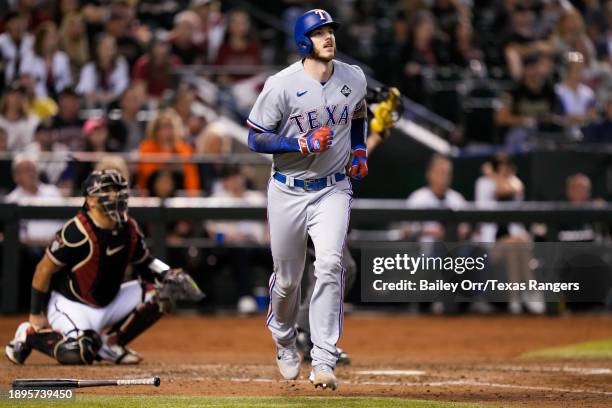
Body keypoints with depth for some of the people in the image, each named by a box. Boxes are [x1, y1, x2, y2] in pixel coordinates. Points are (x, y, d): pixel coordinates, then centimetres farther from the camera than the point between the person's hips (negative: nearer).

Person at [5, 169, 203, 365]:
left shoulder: (129, 229, -4)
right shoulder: (77, 232, -25)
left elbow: (145, 263, 12)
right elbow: (44, 270, -17)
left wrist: (169, 275, -9)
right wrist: (36, 314, -11)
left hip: (109, 303, 7)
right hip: (70, 304, -7)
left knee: (158, 296, -6)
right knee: (78, 354, -32)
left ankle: (110, 342, 5)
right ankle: (29, 335, -2)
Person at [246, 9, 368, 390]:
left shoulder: (354, 78, 1)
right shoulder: (282, 85, -12)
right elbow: (256, 138, -10)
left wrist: (359, 151, 7)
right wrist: (302, 144, -22)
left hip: (333, 190, 1)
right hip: (288, 191, -1)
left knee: (330, 265, -19)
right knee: (287, 278, 9)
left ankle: (324, 361, -20)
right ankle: (284, 342, 40)